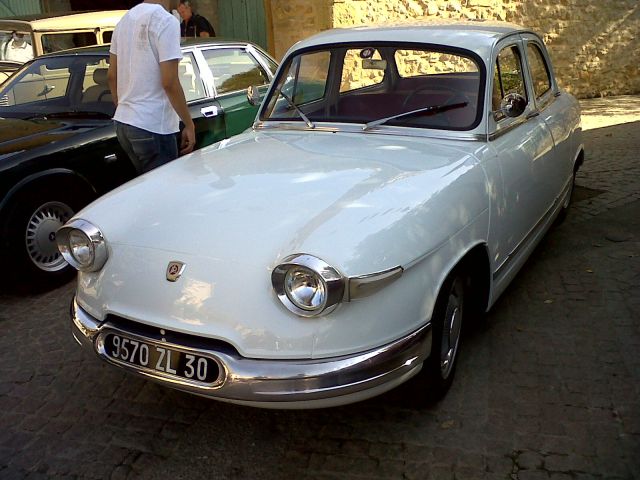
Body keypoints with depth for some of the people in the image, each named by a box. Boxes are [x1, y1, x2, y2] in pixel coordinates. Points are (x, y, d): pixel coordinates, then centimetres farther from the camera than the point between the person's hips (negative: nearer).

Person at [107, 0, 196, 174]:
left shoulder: (124, 20, 11)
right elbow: (169, 83, -18)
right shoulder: (166, 21, -12)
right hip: (153, 127, -8)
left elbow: (111, 76, 15)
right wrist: (189, 124, -11)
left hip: (122, 123, 8)